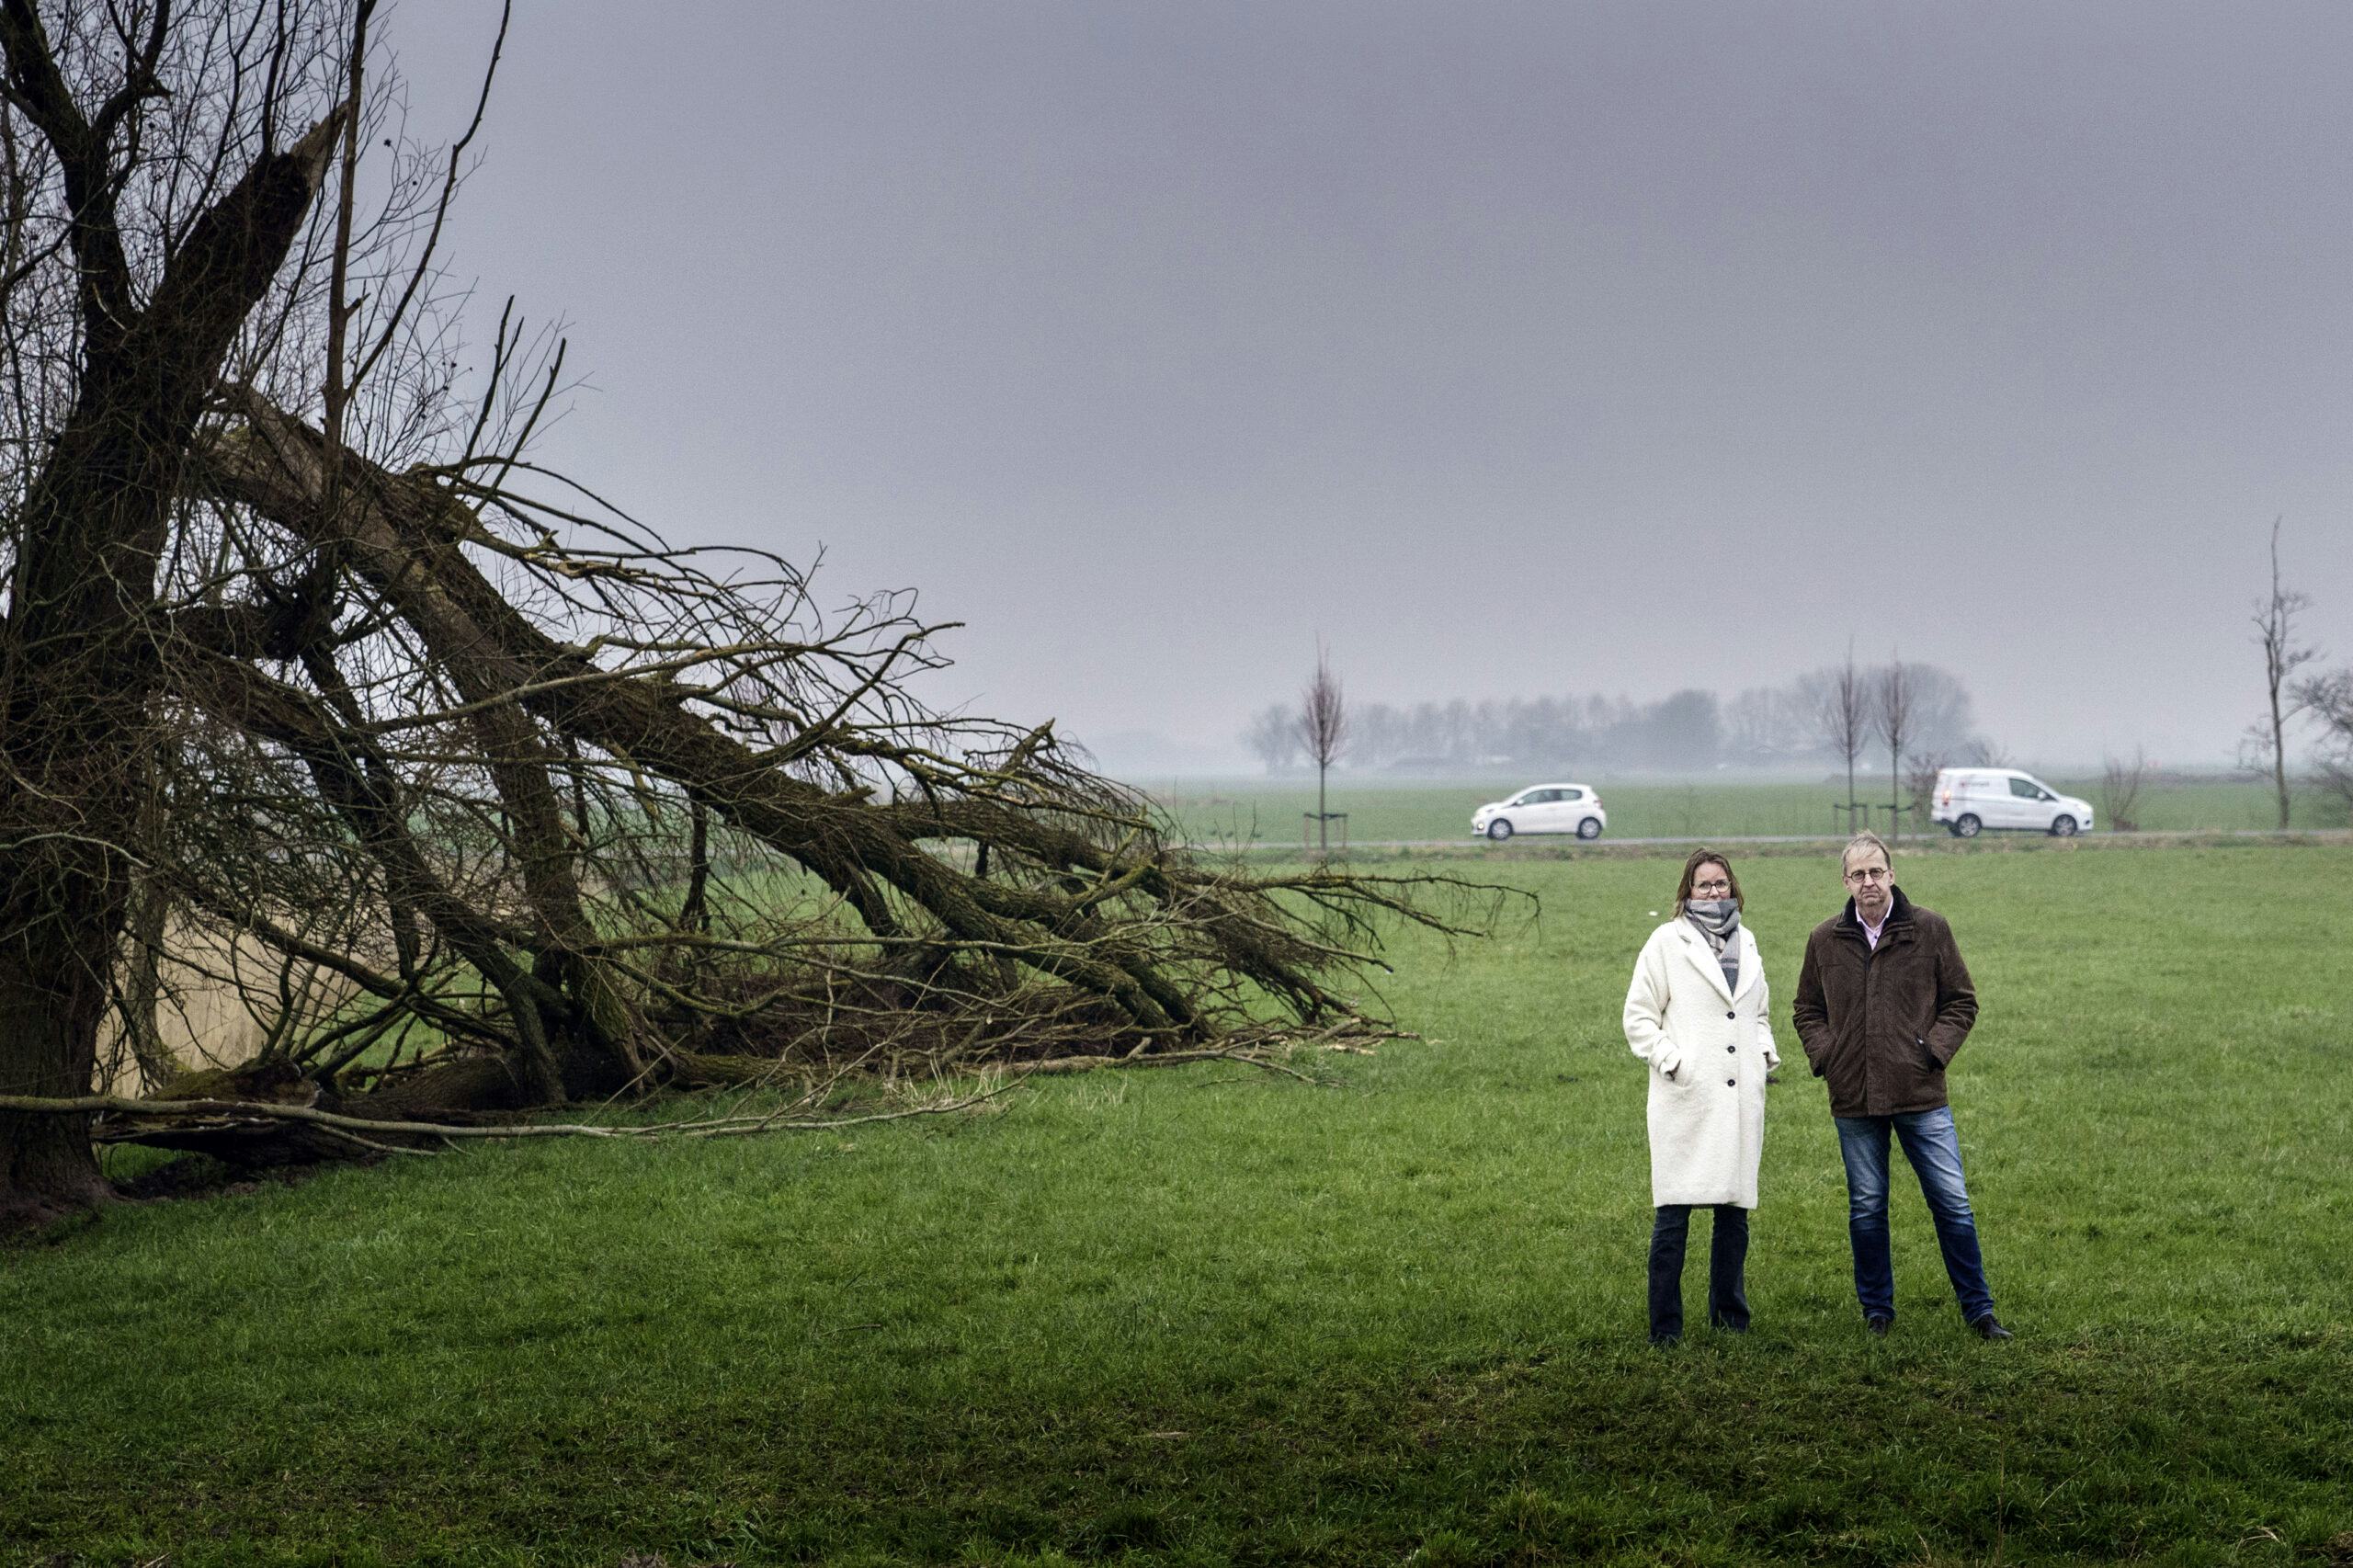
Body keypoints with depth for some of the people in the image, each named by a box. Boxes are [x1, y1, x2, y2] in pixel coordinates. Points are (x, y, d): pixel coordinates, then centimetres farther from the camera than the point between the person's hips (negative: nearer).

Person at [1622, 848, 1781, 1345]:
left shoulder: (1745, 944, 17)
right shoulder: (1667, 941, 1)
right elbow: (1638, 1016, 1)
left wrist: (1766, 1052, 13)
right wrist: (1671, 1061, -10)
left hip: (1741, 1098, 5)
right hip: (1686, 1099, -5)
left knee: (1734, 1212, 9)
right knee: (1673, 1215, -7)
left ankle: (1731, 1318, 21)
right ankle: (1664, 1328, -1)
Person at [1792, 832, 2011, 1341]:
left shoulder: (1929, 930, 0)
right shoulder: (1825, 940, 5)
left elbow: (1961, 1001, 7)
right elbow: (1806, 1010, 17)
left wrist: (1935, 1049, -6)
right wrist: (1825, 1055, 1)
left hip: (1921, 1094, -2)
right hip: (1853, 1099, 2)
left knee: (1952, 1202, -1)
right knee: (1866, 1208, 9)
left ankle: (1979, 1310, 10)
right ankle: (1877, 1309, 21)